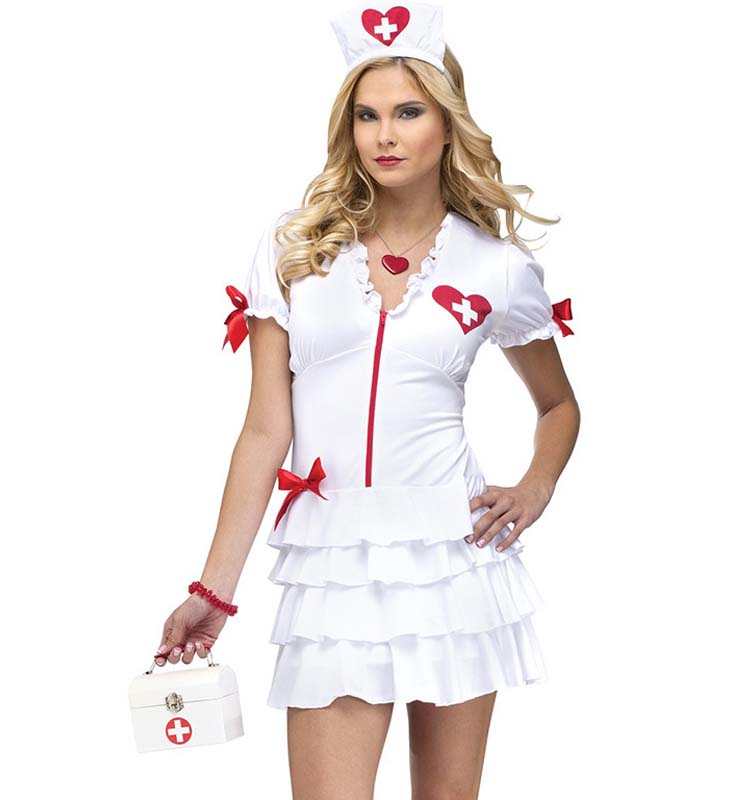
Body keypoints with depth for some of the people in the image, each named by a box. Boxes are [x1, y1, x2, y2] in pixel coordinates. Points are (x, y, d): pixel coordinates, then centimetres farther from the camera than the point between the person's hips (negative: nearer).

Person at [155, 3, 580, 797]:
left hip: (453, 557, 1)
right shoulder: (293, 246, 2)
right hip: (331, 567, -1)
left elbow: (560, 406, 20)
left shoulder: (497, 267, 3)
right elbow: (265, 430, 1)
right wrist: (214, 589, -1)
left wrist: (534, 492, 1)